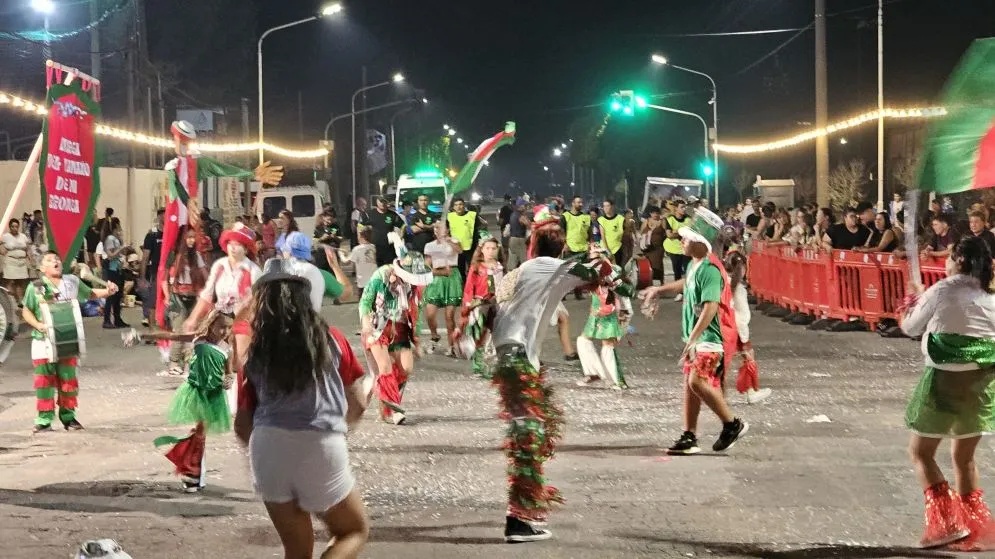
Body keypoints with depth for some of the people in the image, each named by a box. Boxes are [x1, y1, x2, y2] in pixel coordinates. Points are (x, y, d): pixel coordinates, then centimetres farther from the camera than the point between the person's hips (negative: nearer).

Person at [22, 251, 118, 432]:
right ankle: (44, 420, 3)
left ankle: (68, 417, 21)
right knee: (45, 382, -2)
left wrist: (107, 292, -1)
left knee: (68, 380, 8)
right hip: (43, 342, -3)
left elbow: (90, 294, 16)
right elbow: (26, 311, 1)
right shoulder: (35, 287, -4)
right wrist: (37, 325, -15)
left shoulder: (72, 282, 4)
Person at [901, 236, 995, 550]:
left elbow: (911, 328, 2)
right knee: (964, 457, 18)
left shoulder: (942, 292, -9)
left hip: (947, 380, -5)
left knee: (920, 452, 8)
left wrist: (913, 301, 22)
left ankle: (946, 522, -2)